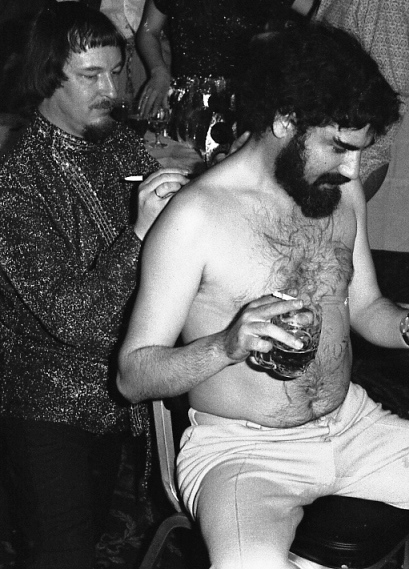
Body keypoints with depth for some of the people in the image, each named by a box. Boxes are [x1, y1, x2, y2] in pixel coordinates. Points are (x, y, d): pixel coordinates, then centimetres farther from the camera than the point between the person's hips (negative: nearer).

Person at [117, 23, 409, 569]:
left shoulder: (343, 191, 5)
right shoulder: (195, 215, -15)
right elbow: (133, 376, -12)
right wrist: (227, 346, -29)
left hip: (351, 420, 7)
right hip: (240, 447, -6)